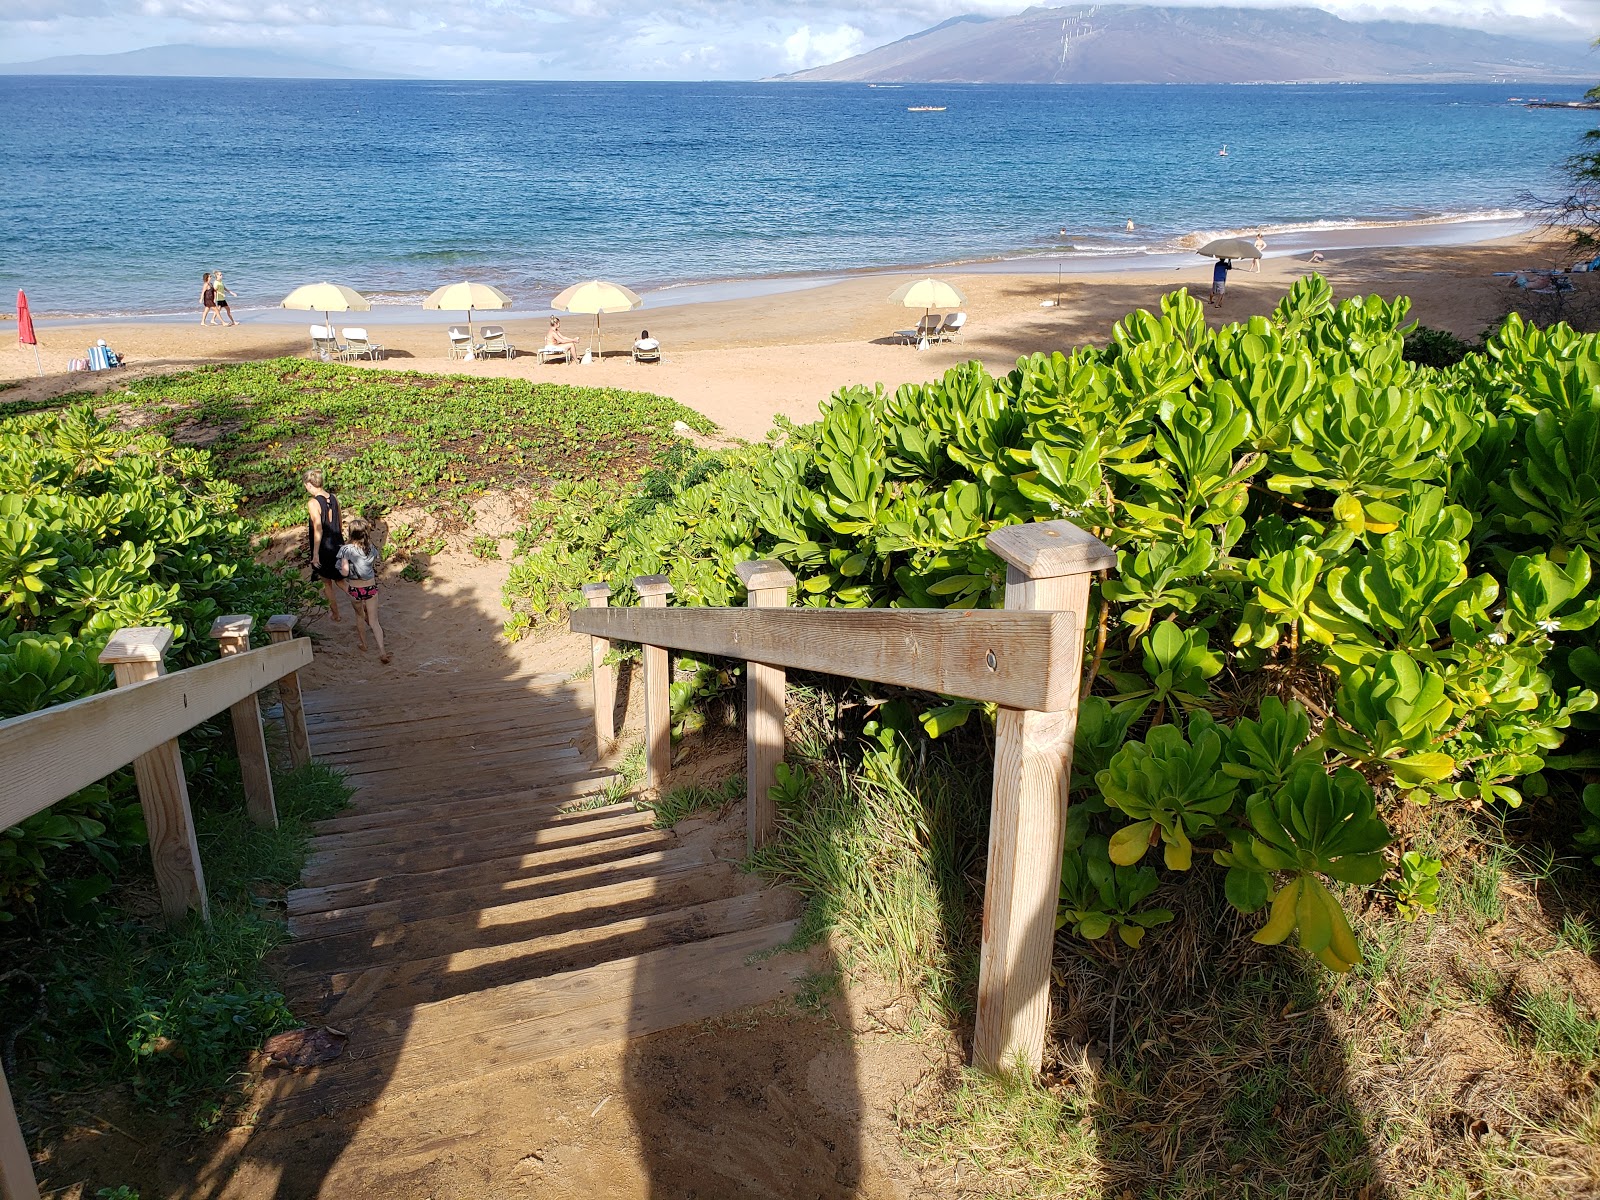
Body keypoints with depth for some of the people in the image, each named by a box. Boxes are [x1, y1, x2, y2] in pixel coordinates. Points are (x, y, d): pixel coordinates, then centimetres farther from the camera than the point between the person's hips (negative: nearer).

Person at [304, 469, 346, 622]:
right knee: (340, 579, 19)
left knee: (327, 582, 14)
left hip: (323, 548, -5)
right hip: (338, 545, 6)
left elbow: (318, 530, -23)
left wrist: (315, 554, -19)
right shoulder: (334, 498, -1)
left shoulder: (313, 503, -20)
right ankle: (358, 606, 12)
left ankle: (336, 614, 25)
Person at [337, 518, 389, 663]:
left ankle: (363, 643, 42)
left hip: (355, 589, -2)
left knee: (360, 615, 25)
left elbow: (344, 572, -19)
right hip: (371, 587, 2)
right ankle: (382, 651, -9)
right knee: (374, 620, 6)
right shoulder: (371, 549, -5)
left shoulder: (346, 550, -16)